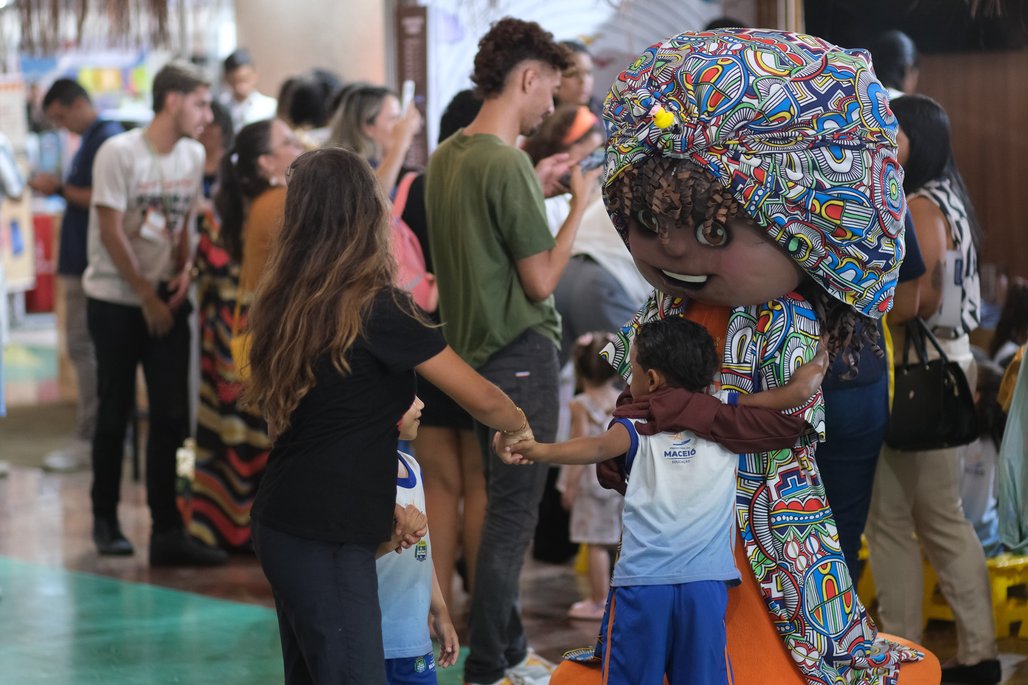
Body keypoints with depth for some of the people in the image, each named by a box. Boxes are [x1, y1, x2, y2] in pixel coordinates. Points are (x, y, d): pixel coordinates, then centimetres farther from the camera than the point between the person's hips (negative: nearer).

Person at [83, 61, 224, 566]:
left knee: (171, 416, -4)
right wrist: (147, 296, -11)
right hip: (115, 301, -4)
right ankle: (105, 521, 21)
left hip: (166, 301, 4)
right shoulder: (119, 153, -13)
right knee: (114, 414, 5)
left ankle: (167, 533, -3)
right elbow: (111, 232, -13)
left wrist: (185, 271, -6)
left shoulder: (193, 156, 4)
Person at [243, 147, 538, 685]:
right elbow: (481, 400, -8)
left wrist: (384, 507, 19)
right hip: (327, 540, -8)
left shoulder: (289, 303, 5)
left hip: (284, 526, 8)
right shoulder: (377, 308, -15)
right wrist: (520, 428, 13)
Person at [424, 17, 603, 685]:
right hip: (522, 355, -9)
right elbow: (542, 280, -16)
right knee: (513, 512, -1)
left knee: (505, 507, 18)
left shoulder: (445, 156, 8)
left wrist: (539, 193, 19)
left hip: (476, 352, 9)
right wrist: (581, 204, -8)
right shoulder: (507, 164, -19)